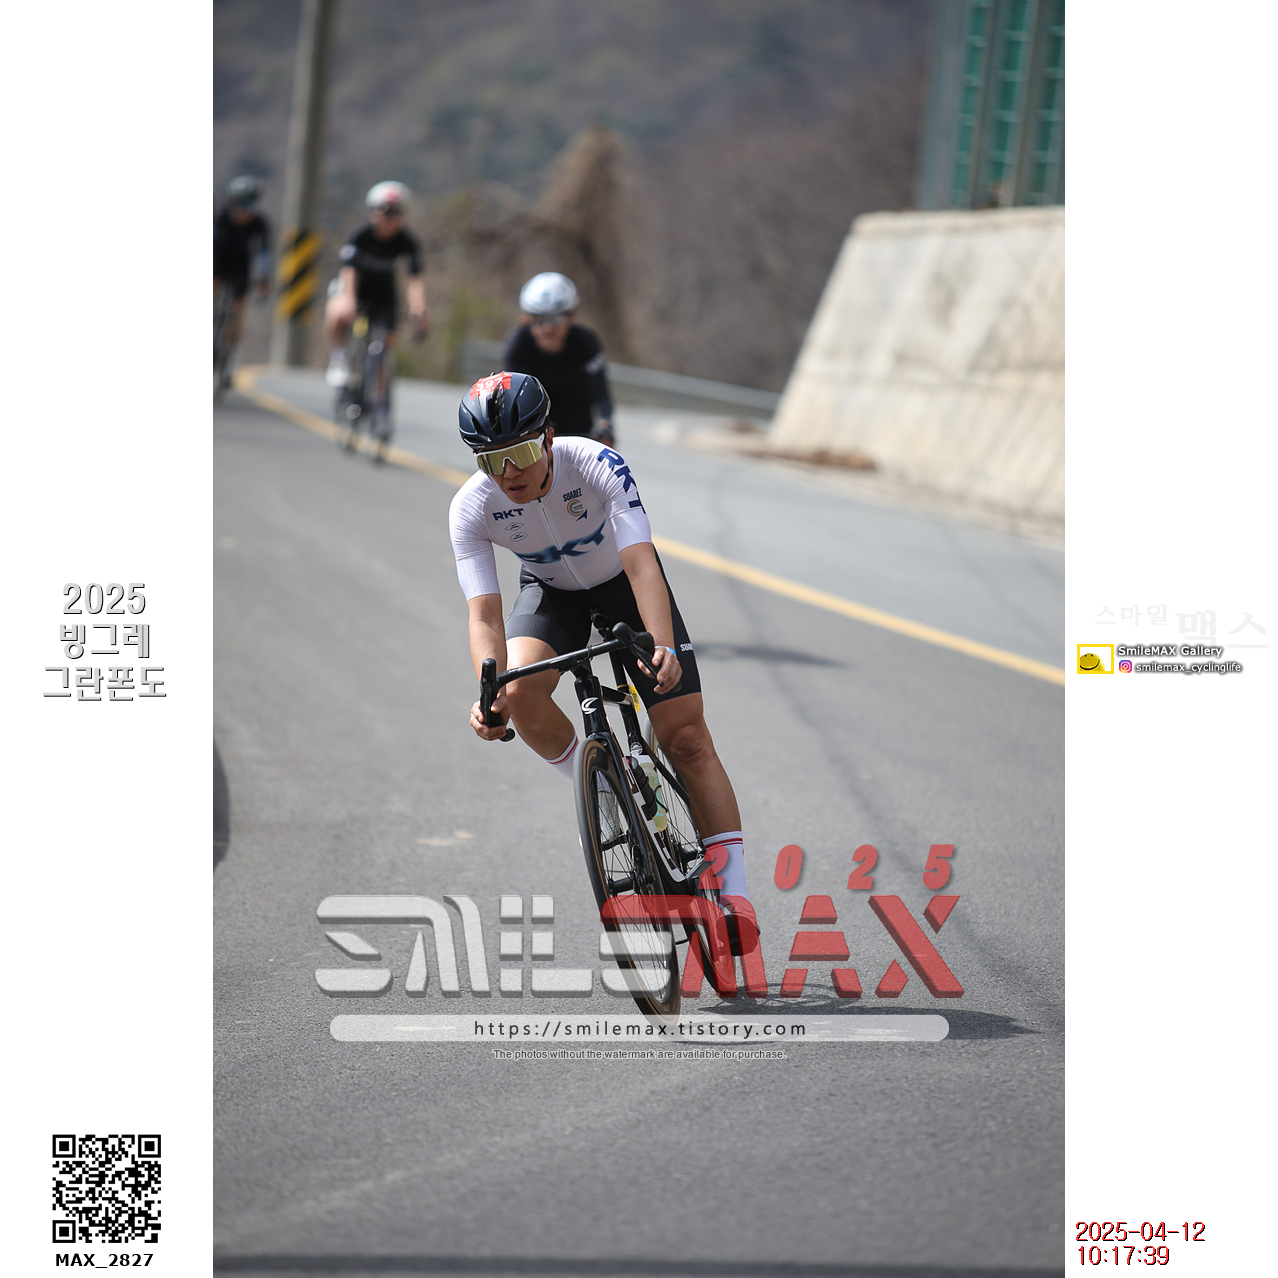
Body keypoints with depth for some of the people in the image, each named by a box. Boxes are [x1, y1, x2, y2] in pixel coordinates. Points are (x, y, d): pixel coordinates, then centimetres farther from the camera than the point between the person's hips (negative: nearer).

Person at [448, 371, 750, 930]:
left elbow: (641, 564, -41)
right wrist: (490, 691, -49)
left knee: (687, 738, -10)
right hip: (550, 591, 2)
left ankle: (734, 891, -4)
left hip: (622, 583, -2)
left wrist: (663, 647, -58)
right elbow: (484, 615, -30)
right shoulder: (471, 508, -27)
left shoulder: (597, 465, -34)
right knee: (520, 691, -31)